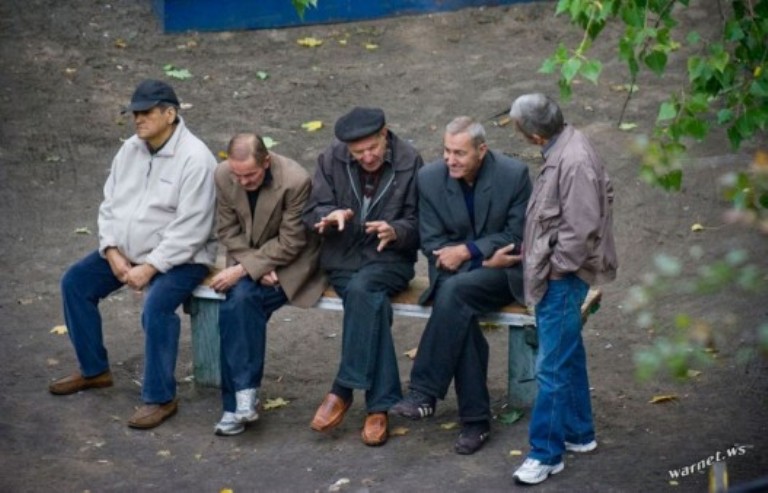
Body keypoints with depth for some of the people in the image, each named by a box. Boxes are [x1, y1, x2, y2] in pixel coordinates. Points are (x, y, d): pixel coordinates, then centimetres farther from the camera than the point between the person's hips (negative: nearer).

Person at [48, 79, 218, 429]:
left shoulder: (194, 158, -19)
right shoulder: (130, 150, 4)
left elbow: (190, 231, -23)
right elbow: (109, 204, 8)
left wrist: (150, 267, -25)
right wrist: (113, 252, -8)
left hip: (179, 258, -8)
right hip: (126, 251, 8)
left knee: (156, 306, -33)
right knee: (75, 282, 2)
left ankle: (161, 398, -19)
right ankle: (94, 370, 17)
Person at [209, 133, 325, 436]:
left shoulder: (296, 181, -24)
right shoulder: (223, 175, -9)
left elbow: (290, 243, -19)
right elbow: (228, 231, 0)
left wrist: (244, 270, -23)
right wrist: (257, 268, -14)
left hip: (288, 262, -4)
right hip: (248, 258, 5)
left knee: (238, 303, -28)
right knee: (240, 301, -26)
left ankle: (239, 401, -22)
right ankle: (243, 399, -20)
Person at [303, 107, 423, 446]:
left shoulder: (409, 162, -3)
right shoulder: (333, 159, 2)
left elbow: (419, 224, -2)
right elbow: (312, 213, 4)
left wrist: (395, 231, -24)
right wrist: (332, 216, -20)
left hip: (389, 257, -2)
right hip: (342, 257, 2)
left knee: (361, 289, -35)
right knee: (373, 303, -29)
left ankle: (343, 391, -30)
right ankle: (380, 404, -28)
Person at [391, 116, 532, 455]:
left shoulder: (514, 174, -9)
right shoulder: (430, 178, -2)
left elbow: (517, 236, -7)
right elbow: (431, 243, -2)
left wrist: (467, 251, -17)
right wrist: (486, 258, -14)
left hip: (504, 273, -2)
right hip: (455, 273, 2)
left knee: (455, 291, -34)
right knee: (460, 314, -31)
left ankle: (424, 391, -30)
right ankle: (475, 419, -24)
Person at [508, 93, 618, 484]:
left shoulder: (574, 163, -26)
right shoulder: (565, 146, 5)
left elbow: (581, 228, -26)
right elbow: (604, 195, 17)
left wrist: (555, 266, -15)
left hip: (563, 277, -11)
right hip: (556, 273, 11)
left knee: (553, 367, -4)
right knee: (569, 356, 22)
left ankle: (546, 453, 4)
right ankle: (578, 432, 36)